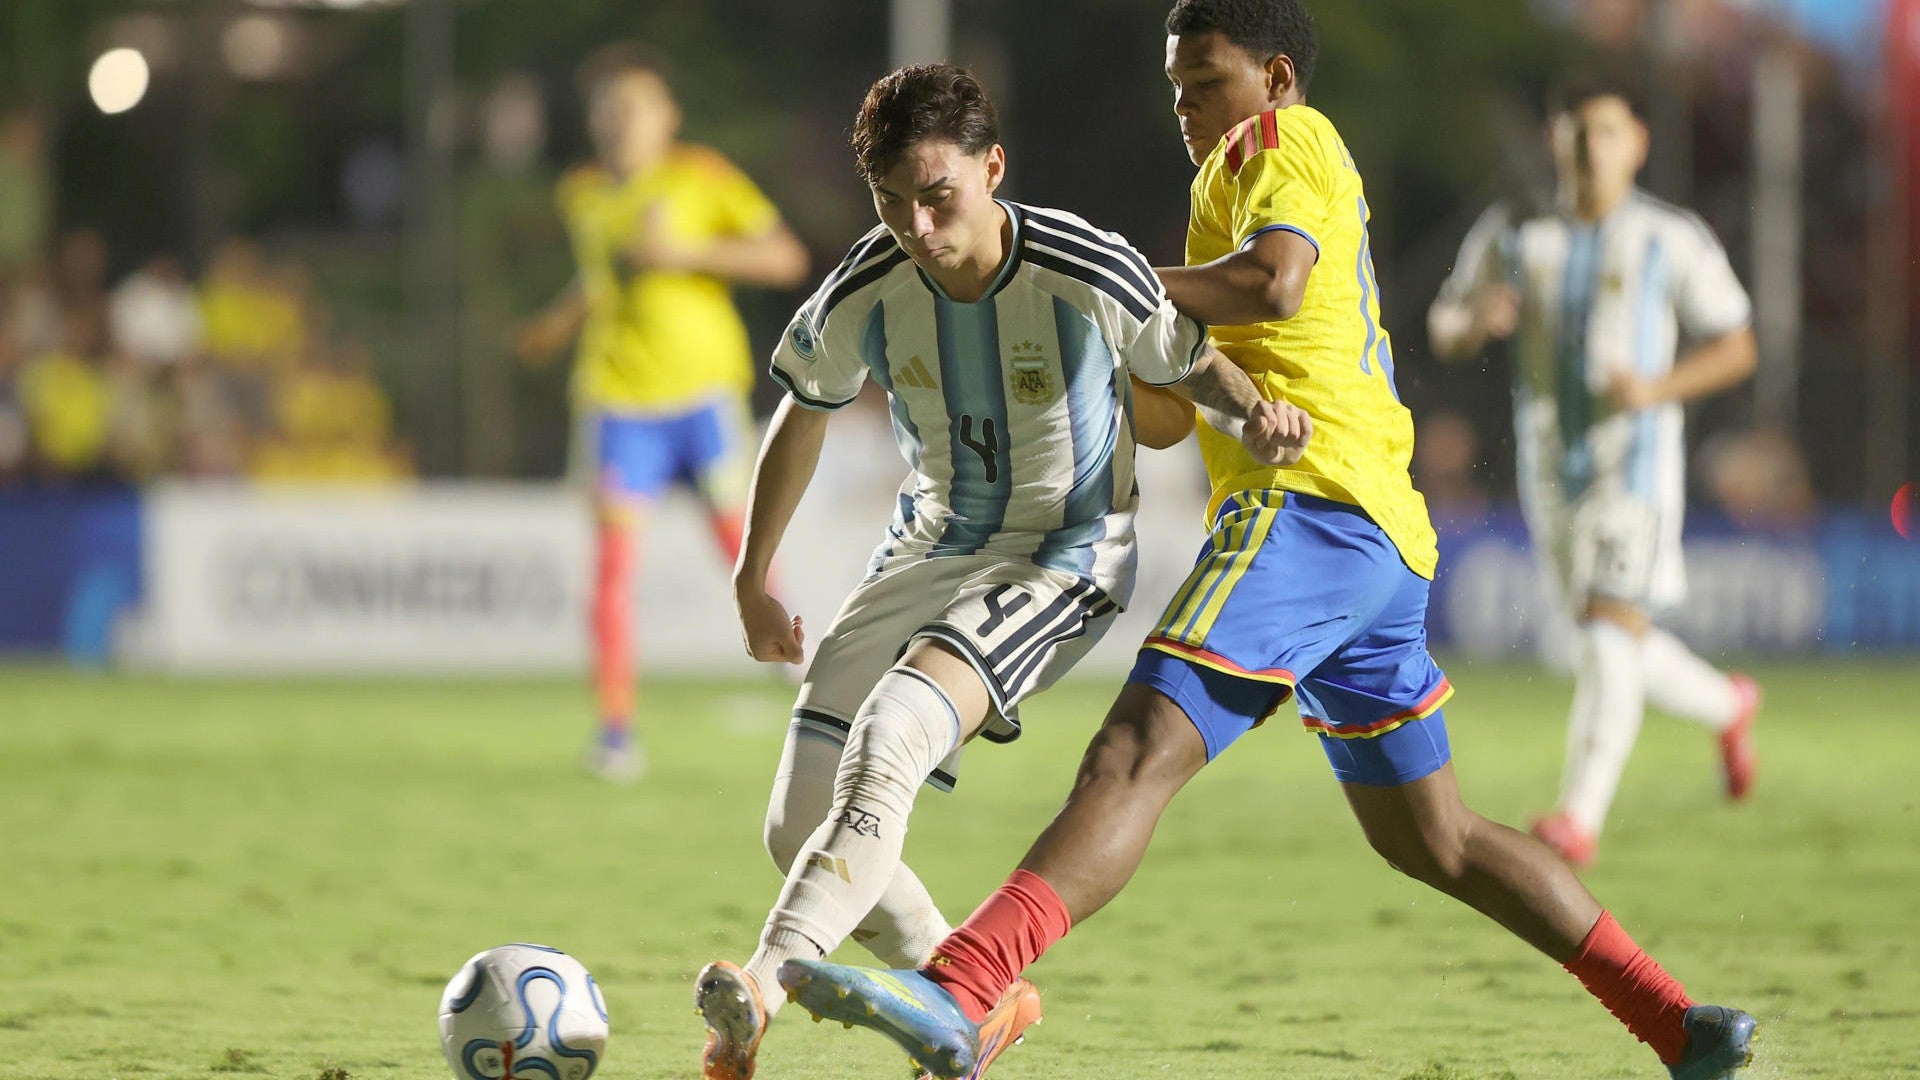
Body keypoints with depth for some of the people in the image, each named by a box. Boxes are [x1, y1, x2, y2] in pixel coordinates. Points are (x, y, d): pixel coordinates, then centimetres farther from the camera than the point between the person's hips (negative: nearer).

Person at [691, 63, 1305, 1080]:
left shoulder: (1090, 277, -21)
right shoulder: (868, 291, -11)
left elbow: (1191, 364, 0)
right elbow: (803, 415, 10)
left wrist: (1256, 409, -22)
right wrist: (752, 580, 18)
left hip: (1062, 562, -5)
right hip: (930, 551, 6)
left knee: (890, 733, -32)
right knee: (800, 826, -2)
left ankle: (765, 984, -43)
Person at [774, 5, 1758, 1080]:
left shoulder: (1284, 137, 2)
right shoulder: (1328, 168, 30)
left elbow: (1273, 280, -21)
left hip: (1311, 506, -10)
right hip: (1386, 539, 10)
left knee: (1140, 751, -26)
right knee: (1432, 838, 20)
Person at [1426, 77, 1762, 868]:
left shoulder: (1672, 241, -1)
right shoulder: (1513, 238, 5)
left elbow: (1736, 348, 3)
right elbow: (1443, 331, 12)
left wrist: (1657, 388, -14)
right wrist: (1476, 320, -13)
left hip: (1635, 453, -4)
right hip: (1551, 466, 4)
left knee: (1611, 625, -17)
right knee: (1605, 641, 13)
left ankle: (1580, 816, -19)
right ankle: (1726, 707, 42)